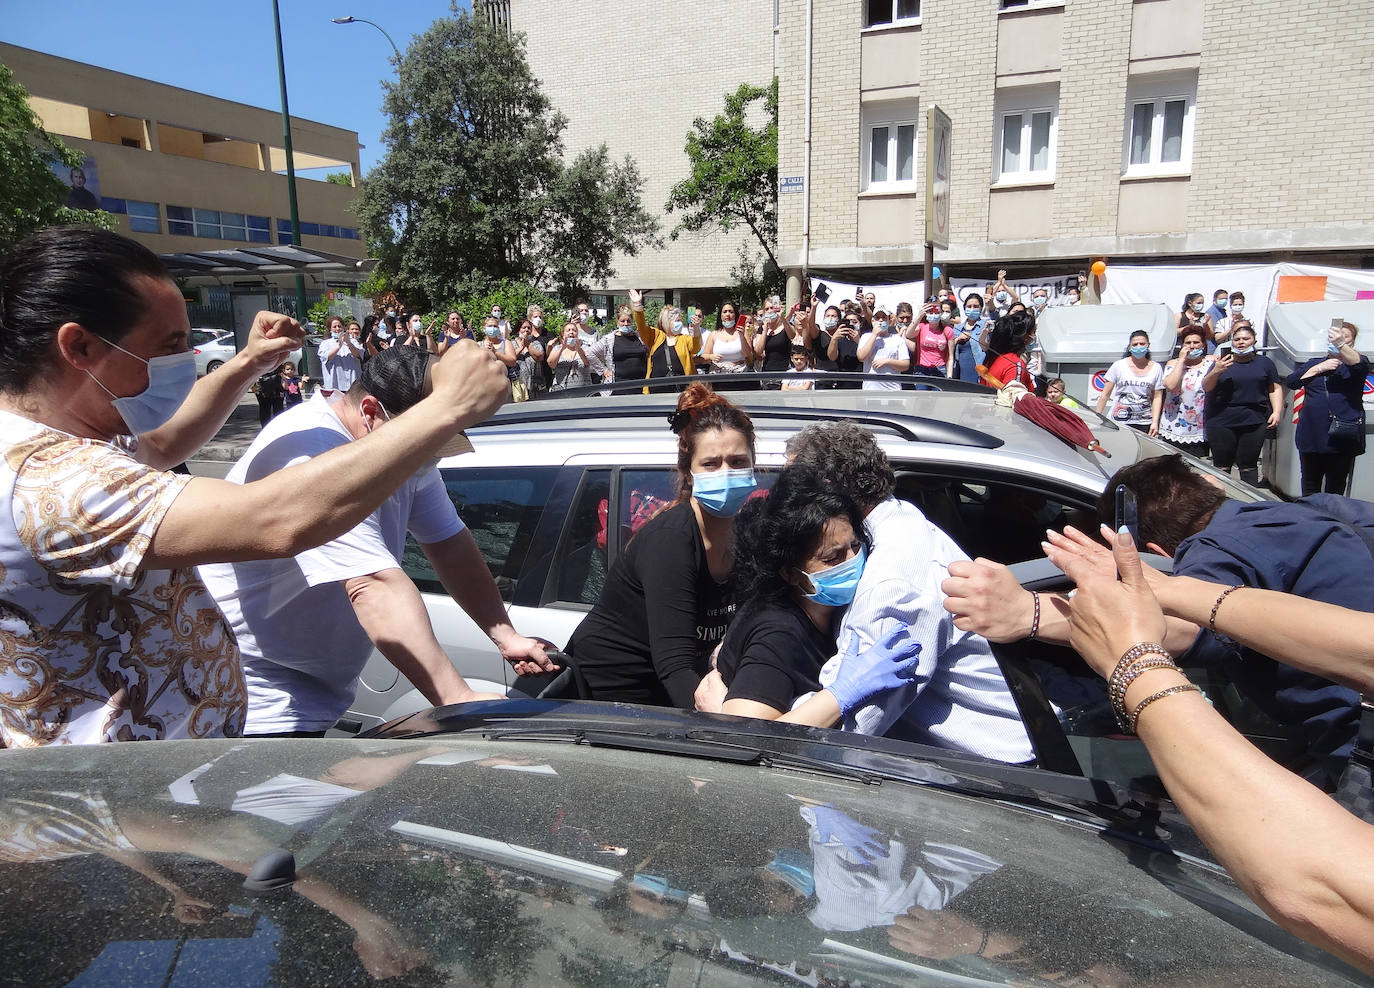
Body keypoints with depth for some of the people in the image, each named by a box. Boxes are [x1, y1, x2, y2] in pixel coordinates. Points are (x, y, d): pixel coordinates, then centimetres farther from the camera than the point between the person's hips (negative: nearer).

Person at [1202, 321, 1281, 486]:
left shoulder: (1265, 363, 12)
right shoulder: (1222, 362, 9)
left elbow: (1275, 389, 14)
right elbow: (1206, 387, 0)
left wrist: (1276, 412, 1)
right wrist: (1216, 371, -18)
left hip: (1254, 422, 1)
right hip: (1222, 421, -1)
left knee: (1249, 466, 3)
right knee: (1222, 466, 0)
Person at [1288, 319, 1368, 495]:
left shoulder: (1357, 362, 4)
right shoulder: (1314, 362, 17)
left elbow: (1359, 364, -21)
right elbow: (1291, 382, 4)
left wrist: (1341, 344, -38)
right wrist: (1319, 368, -6)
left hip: (1342, 437, -3)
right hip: (1311, 436, 3)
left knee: (1335, 488, -1)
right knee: (1310, 488, 11)